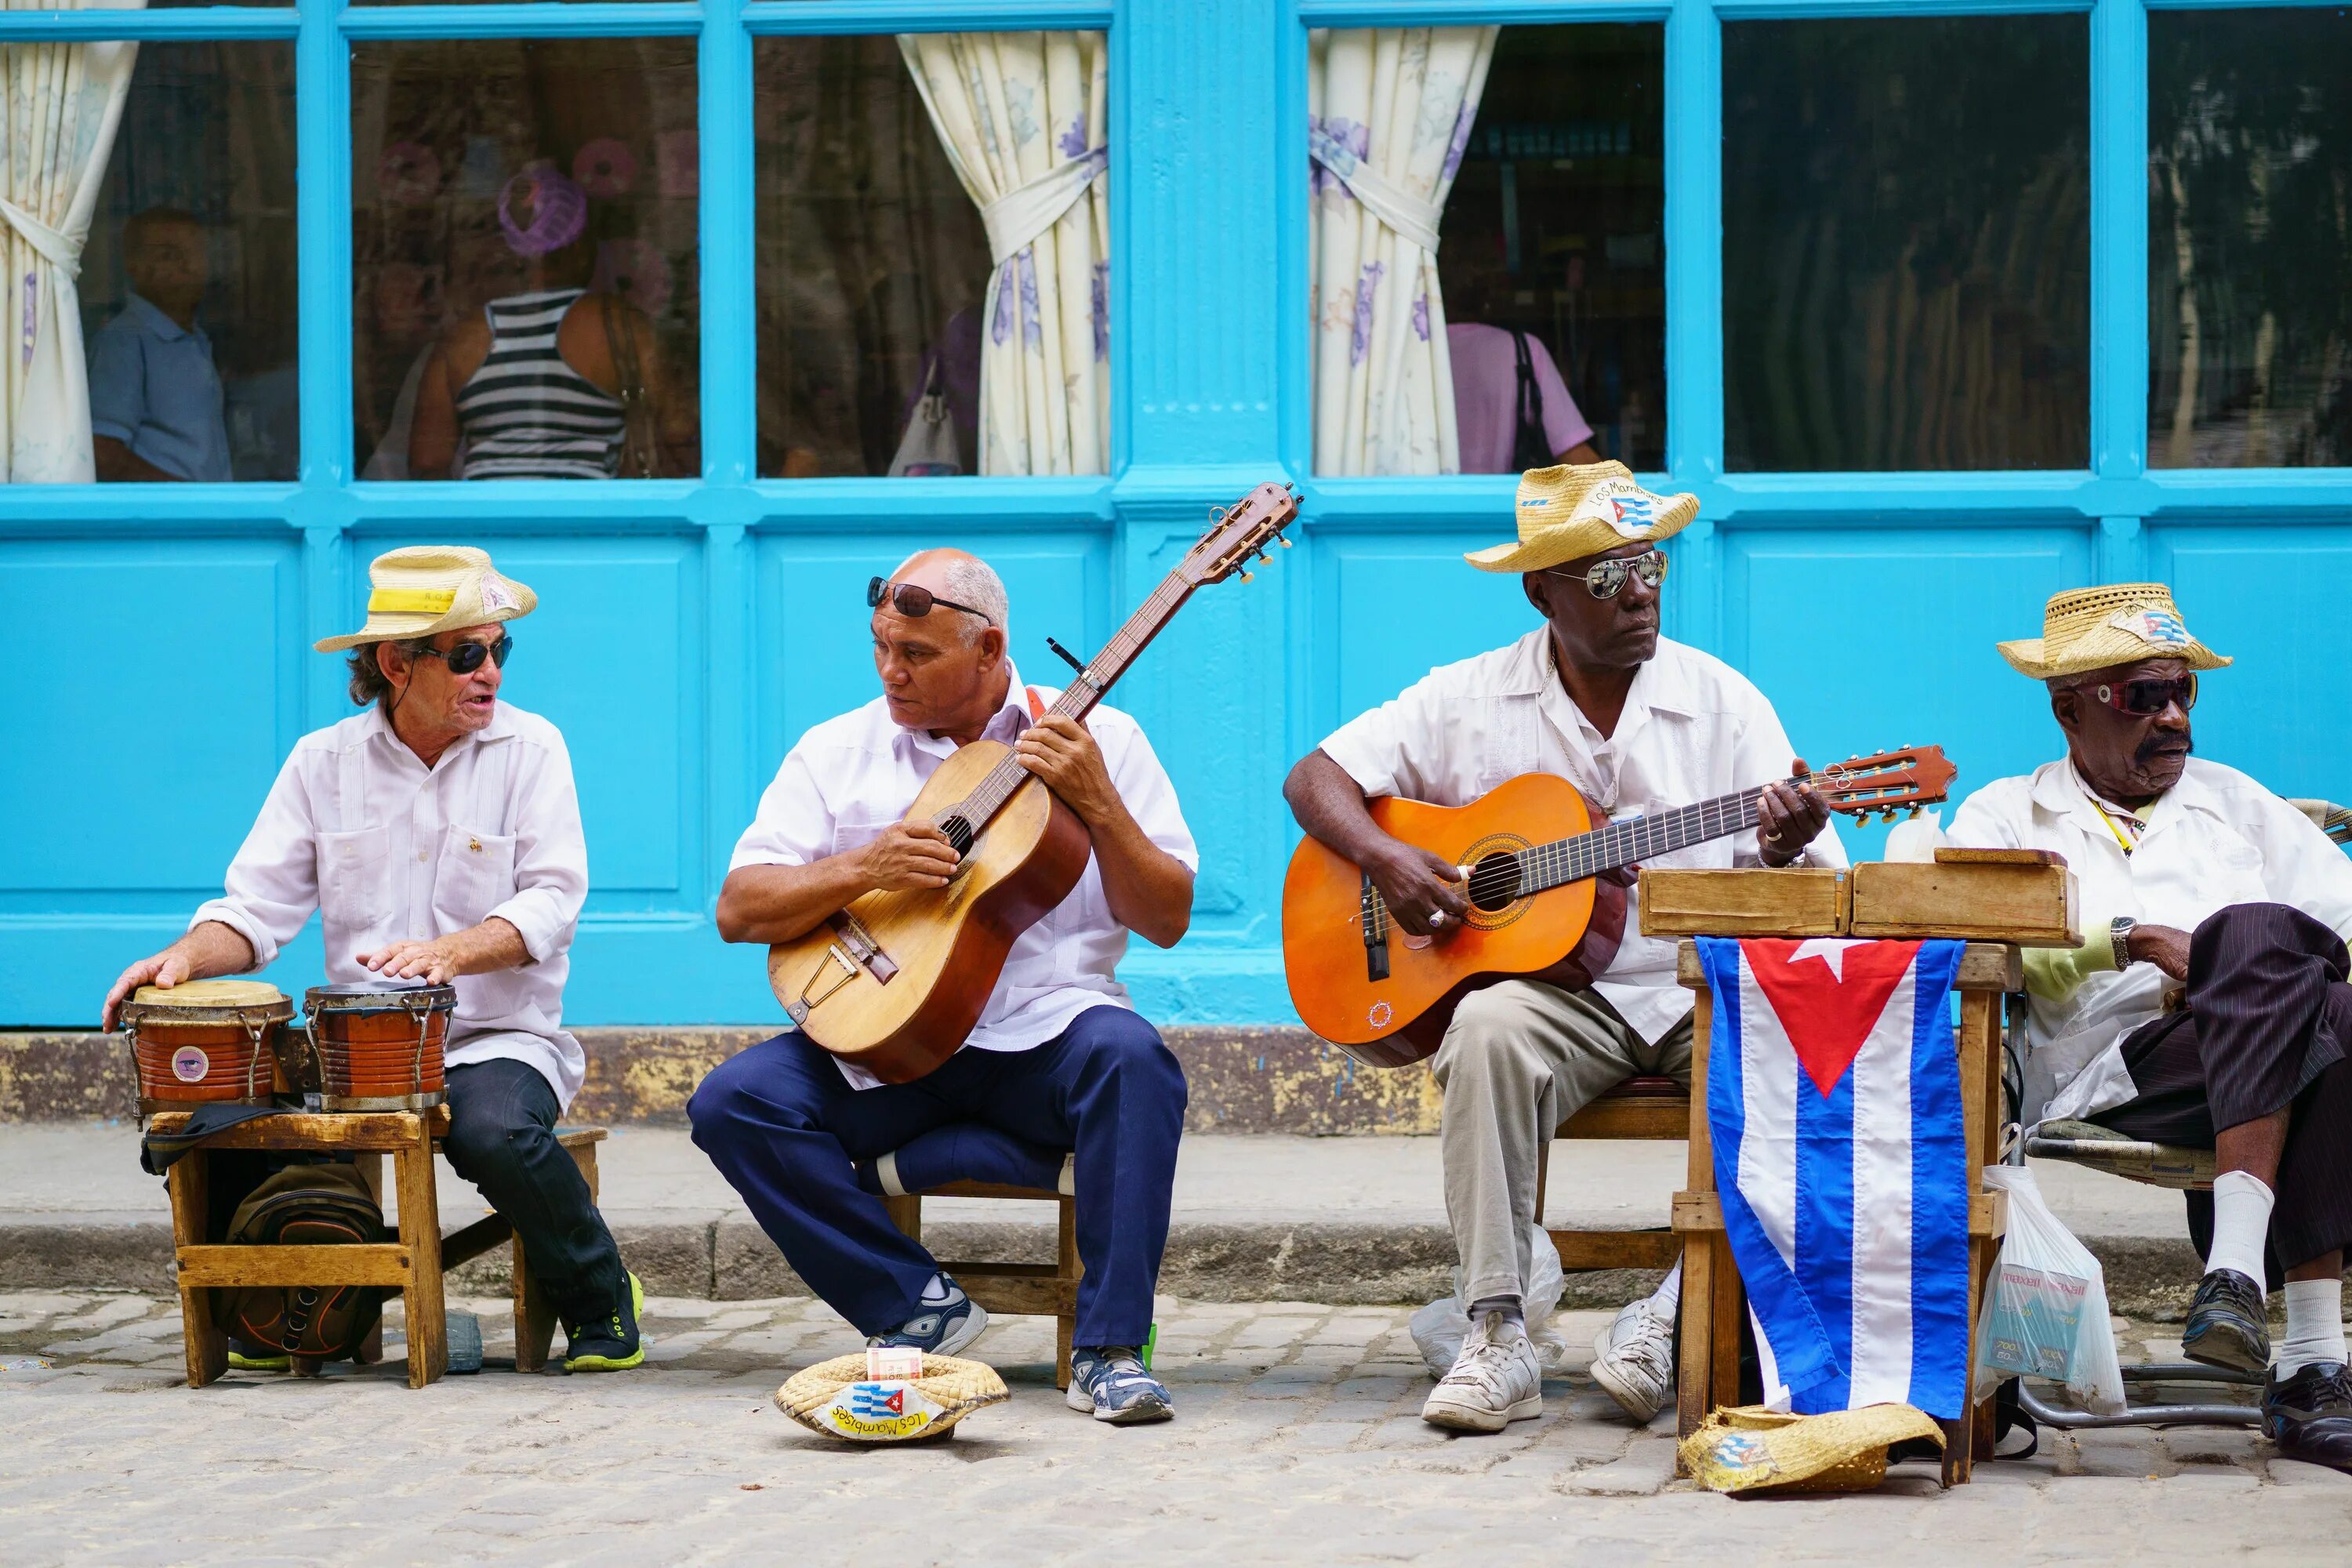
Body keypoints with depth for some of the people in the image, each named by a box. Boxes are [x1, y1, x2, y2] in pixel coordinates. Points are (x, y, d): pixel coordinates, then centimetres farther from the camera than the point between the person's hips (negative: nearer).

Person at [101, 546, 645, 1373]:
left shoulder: (530, 749, 0)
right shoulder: (324, 761, 8)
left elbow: (552, 902, -10)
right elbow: (260, 903, 6)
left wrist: (448, 953, -29)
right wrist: (185, 957, -17)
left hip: (498, 1038, -3)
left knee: (493, 1133, -37)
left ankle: (601, 1305, -8)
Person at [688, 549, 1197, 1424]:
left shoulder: (1100, 740, 4)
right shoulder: (839, 751, 9)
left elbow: (1167, 922, -2)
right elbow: (738, 910, 2)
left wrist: (1097, 802, -16)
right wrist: (865, 869, -13)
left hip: (1042, 1033, -2)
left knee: (1127, 1054, -35)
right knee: (734, 1101, -23)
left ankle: (1108, 1349, -30)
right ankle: (919, 1307, -14)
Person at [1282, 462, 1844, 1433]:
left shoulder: (1724, 702, 5)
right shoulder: (1469, 700, 6)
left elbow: (1814, 899, 1)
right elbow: (1315, 777, 7)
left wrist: (1785, 852, -24)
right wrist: (1386, 861, -12)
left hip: (1703, 988, 1)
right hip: (1551, 992, -1)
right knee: (1489, 1031, -34)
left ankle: (1671, 1319, -22)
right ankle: (1496, 1336, -32)